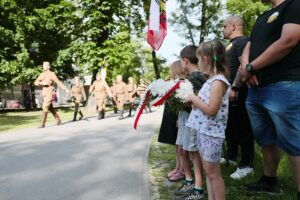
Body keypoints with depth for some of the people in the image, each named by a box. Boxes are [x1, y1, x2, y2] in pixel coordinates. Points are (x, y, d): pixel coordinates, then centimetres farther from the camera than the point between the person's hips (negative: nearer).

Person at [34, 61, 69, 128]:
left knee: (45, 107, -14)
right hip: (44, 93, 7)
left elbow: (58, 82, -8)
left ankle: (43, 123, -11)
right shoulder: (42, 74, 11)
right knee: (50, 108, 13)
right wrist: (41, 83, -16)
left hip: (50, 93, -7)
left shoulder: (52, 74, -7)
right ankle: (58, 120, 26)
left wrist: (65, 89, -12)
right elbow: (36, 82, 5)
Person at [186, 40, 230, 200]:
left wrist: (193, 98, -14)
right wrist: (193, 99, 6)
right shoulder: (211, 80, 11)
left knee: (213, 173, 3)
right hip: (203, 131, 9)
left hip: (211, 133, -9)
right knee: (208, 171, 17)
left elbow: (211, 110, -24)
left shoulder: (218, 81, -17)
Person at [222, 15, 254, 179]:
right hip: (228, 93, 10)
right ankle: (230, 156, 30)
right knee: (230, 126, 17)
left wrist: (235, 89, -26)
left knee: (242, 128, -4)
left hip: (237, 93, -10)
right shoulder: (231, 44, 20)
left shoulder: (242, 41, -11)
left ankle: (246, 165, 5)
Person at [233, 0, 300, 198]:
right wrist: (245, 67, -7)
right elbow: (248, 47, 17)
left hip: (283, 87, -9)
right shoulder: (262, 18, 22)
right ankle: (269, 181, 32)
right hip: (256, 89, 9)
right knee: (266, 139, 17)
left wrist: (250, 68, -13)